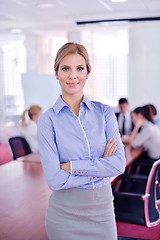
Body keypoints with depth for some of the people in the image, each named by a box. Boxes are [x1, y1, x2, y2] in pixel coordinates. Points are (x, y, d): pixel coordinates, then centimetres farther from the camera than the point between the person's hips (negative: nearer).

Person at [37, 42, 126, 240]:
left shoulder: (104, 112, -3)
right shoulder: (48, 119, -9)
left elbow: (119, 163, -12)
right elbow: (54, 179, -15)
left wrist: (71, 166, -16)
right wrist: (100, 167, -13)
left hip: (103, 208, 2)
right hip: (65, 211, -2)